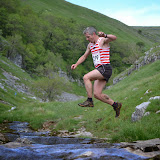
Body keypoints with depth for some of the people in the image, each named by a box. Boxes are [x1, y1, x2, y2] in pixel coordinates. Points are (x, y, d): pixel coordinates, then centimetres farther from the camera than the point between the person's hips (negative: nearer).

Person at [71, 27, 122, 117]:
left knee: (86, 77, -22)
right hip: (99, 70, 9)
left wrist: (105, 35, -45)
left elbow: (114, 38, -25)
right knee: (97, 94, 1)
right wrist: (76, 64, 14)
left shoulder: (103, 40, -5)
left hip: (105, 68, -9)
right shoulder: (90, 45, 19)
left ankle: (89, 101, -17)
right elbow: (84, 56, 30)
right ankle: (115, 105, 15)